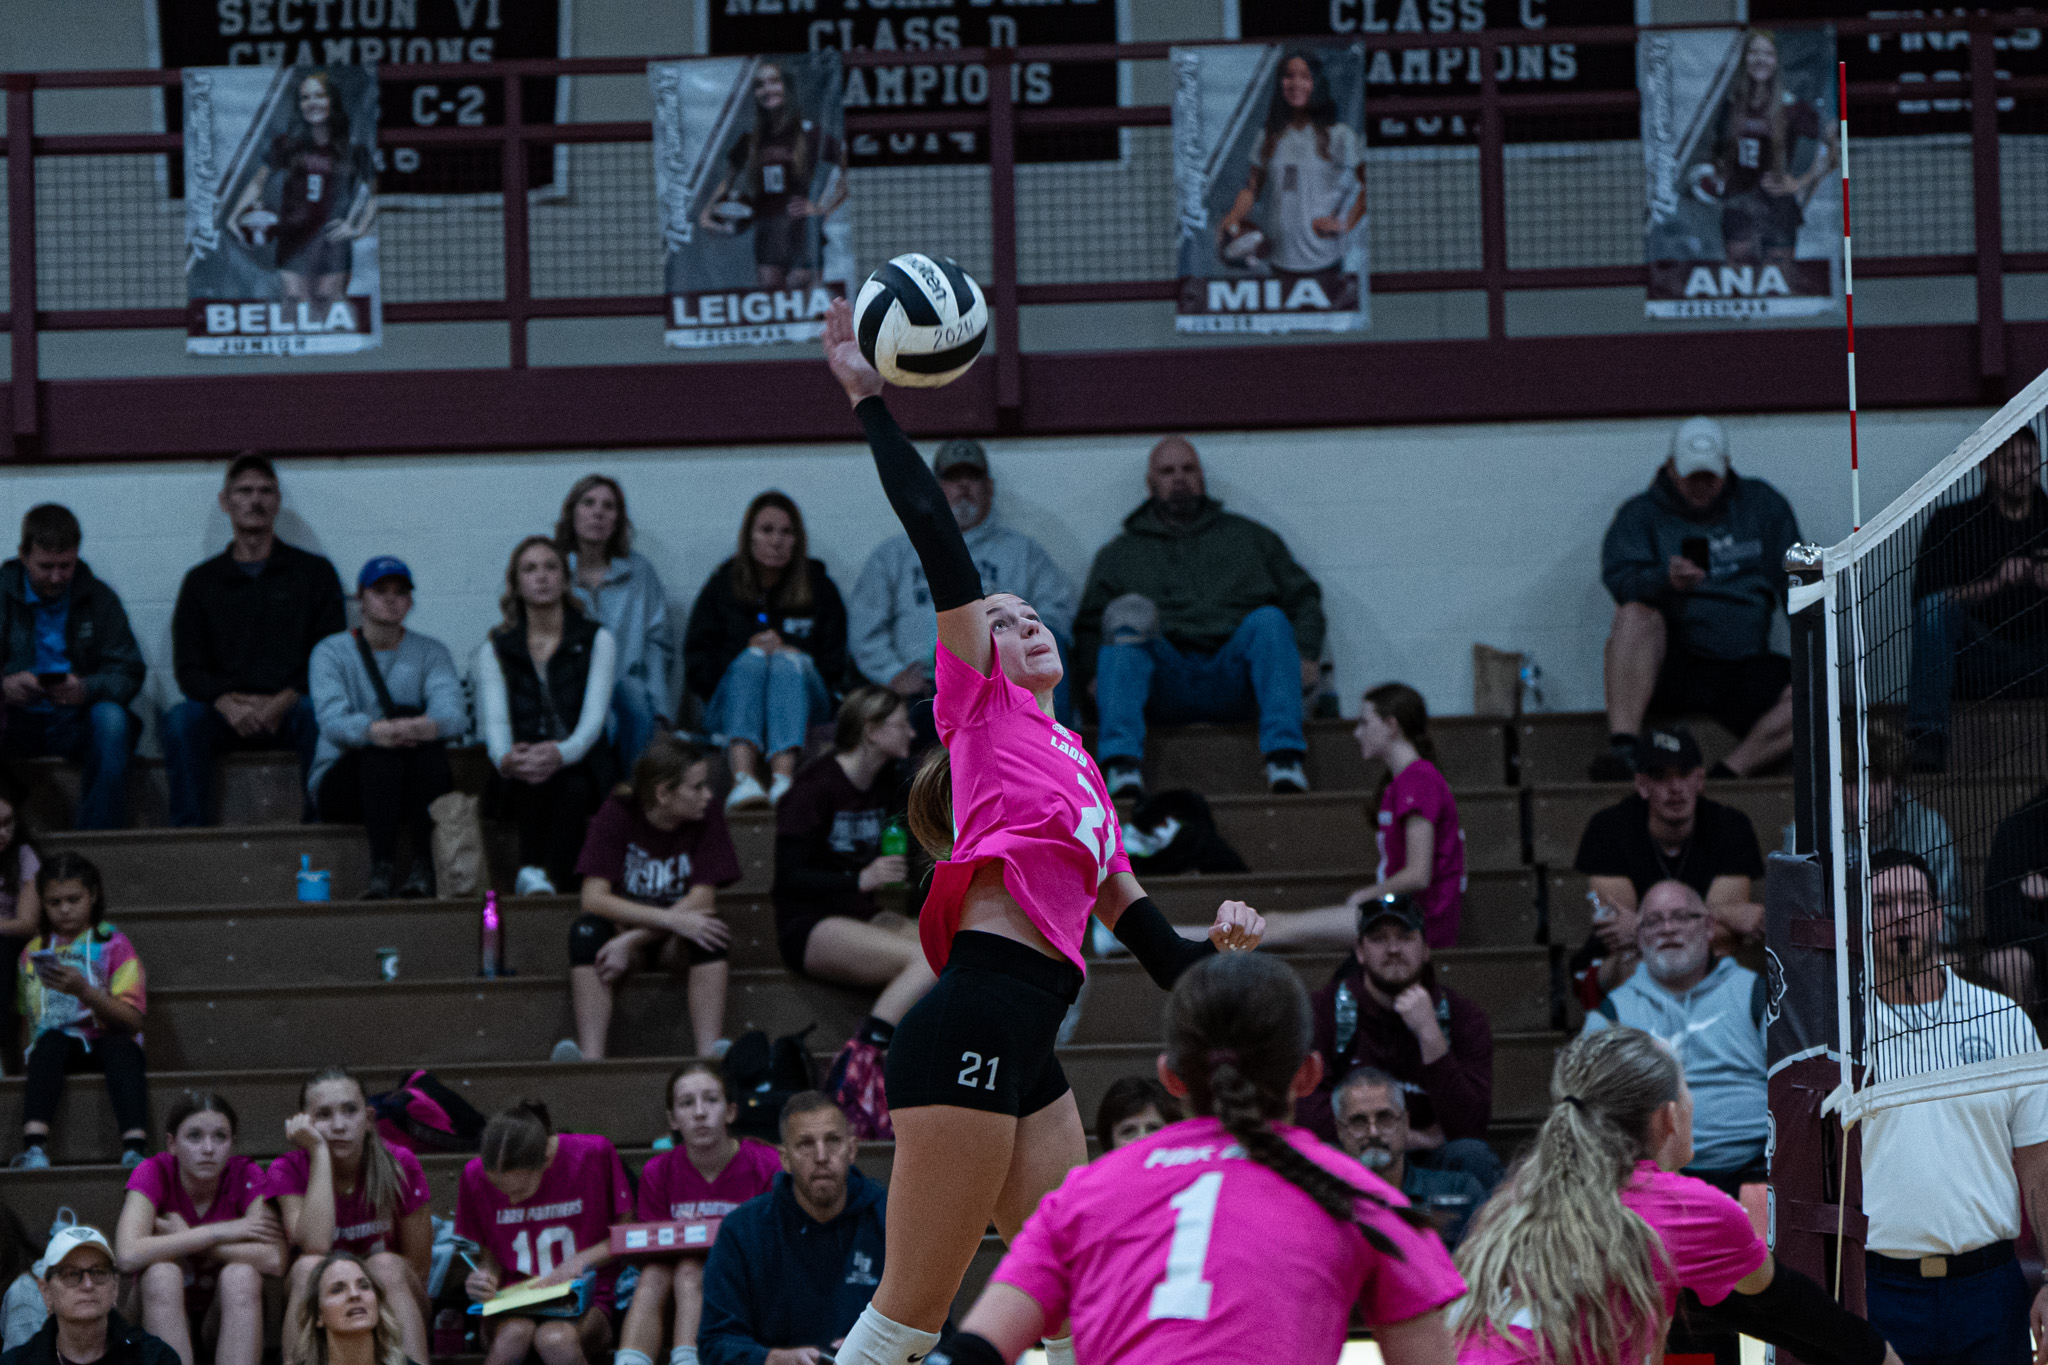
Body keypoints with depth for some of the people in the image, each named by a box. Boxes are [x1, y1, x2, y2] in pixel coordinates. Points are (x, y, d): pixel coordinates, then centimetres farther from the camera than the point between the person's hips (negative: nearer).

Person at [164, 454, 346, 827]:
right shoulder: (201, 582, 16)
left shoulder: (314, 572, 13)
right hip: (225, 710, 1)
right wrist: (228, 703, -15)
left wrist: (283, 702, -14)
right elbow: (189, 669, 7)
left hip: (289, 709, -1)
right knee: (181, 719, -31)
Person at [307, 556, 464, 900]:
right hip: (342, 779, -2)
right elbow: (332, 720, -17)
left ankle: (423, 867, -41)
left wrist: (428, 726, -39)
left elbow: (455, 714, -12)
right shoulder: (331, 652, 4)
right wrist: (373, 731, -41)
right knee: (383, 747, -33)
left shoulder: (431, 653, 9)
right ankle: (381, 869, -47)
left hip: (415, 787, 2)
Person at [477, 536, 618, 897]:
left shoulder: (597, 640, 8)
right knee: (533, 773, -36)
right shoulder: (496, 649, 11)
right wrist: (507, 758, -31)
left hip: (580, 763, -1)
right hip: (519, 782, 1)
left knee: (572, 785, -37)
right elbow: (495, 720, -5)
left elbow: (594, 716, -7)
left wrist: (562, 753, -31)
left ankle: (549, 877, -48)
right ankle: (533, 870, -50)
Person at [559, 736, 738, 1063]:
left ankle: (709, 1052, -41)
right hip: (625, 924, -1)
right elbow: (594, 898, -23)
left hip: (676, 939, 1)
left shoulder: (708, 817, -10)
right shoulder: (616, 815, -13)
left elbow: (702, 900, -18)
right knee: (587, 929, -33)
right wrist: (672, 919, -33)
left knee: (706, 929, -33)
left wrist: (632, 941, -28)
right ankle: (591, 1057, -42)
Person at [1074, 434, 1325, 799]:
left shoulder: (1247, 536, 27)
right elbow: (1089, 628, 19)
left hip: (1233, 680, 0)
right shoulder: (1120, 554, 26)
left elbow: (1303, 597, 22)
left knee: (1269, 620, -30)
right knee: (1126, 615, -30)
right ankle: (1121, 766, -48)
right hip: (1164, 681, 0)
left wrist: (1306, 656, 3)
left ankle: (1285, 763, -43)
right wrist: (1099, 674, -3)